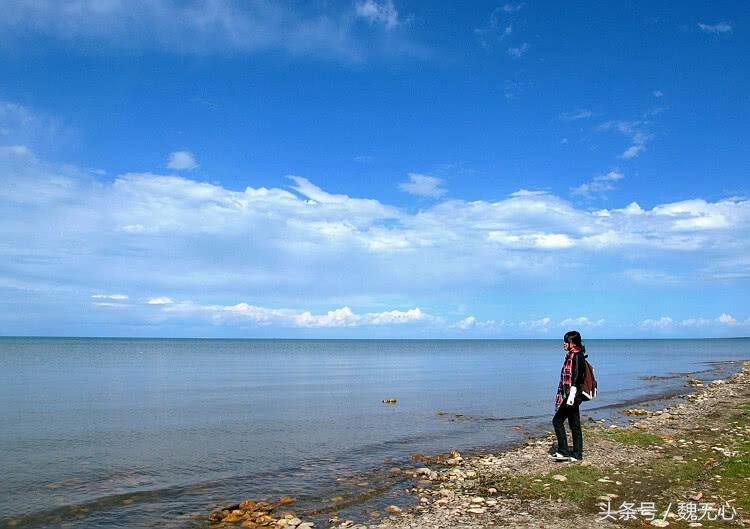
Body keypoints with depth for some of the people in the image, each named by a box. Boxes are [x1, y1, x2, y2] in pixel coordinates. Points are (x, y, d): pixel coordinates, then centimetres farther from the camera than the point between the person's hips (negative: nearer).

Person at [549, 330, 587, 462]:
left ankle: (564, 451, -3)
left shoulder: (577, 356, -14)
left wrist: (571, 396, -23)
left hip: (572, 395, -10)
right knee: (574, 425, 11)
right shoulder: (571, 355, 16)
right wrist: (563, 396, 23)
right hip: (570, 395, 10)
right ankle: (577, 454, 16)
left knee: (557, 420, -6)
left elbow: (576, 378, -20)